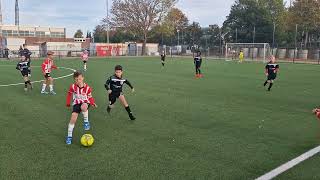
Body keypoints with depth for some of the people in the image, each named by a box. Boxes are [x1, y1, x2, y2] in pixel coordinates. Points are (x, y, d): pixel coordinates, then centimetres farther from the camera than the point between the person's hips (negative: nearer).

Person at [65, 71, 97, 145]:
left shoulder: (87, 88, -15)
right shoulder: (73, 87, -13)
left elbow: (90, 97, 1)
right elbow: (69, 94, 7)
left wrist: (93, 103, -11)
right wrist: (68, 103, 9)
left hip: (85, 102, -2)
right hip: (76, 103, 2)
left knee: (83, 107, -40)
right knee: (73, 118, -10)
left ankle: (86, 122, -13)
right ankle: (69, 136, 8)